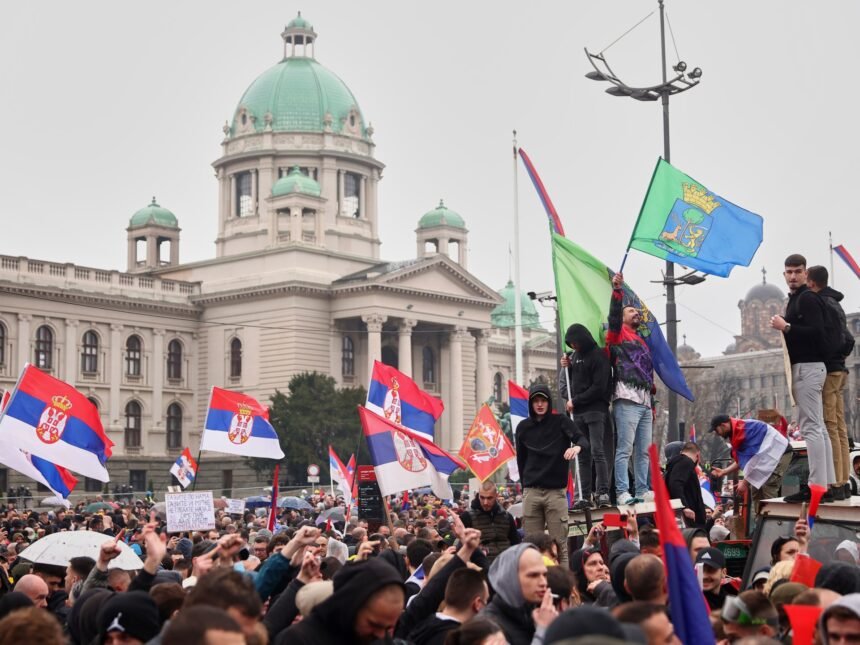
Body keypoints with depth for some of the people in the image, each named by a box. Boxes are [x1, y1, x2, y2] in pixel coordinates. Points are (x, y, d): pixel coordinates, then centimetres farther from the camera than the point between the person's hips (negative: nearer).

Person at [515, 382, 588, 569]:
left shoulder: (561, 422, 2)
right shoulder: (523, 427, 10)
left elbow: (583, 439, -11)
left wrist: (577, 447, -33)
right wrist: (525, 484, 11)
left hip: (556, 491, -2)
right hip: (531, 492, 2)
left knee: (559, 544, -3)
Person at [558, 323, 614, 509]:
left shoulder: (598, 356, -4)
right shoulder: (574, 356, 17)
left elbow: (599, 388, -11)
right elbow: (564, 381, 20)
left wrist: (575, 401, -9)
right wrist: (565, 366, 0)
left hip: (595, 410, -7)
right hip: (577, 413, 7)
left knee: (597, 452, -13)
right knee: (583, 456, 4)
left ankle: (603, 493, -15)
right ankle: (585, 497, 4)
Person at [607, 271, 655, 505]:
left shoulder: (641, 342, 30)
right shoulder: (618, 335, 9)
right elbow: (613, 317, -13)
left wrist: (652, 404, 23)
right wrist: (617, 291, -27)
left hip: (645, 402, 8)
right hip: (627, 399, -8)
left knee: (643, 450, 7)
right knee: (625, 448, -12)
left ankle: (642, 491, 11)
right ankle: (622, 492, -15)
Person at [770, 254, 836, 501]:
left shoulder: (807, 299, -10)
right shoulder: (795, 299, 19)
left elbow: (816, 332, -21)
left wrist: (786, 327, -18)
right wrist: (784, 328, 7)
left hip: (808, 367, -11)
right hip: (806, 367, 11)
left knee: (811, 428, -12)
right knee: (818, 428, 10)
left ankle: (817, 486, -14)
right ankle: (826, 484, 13)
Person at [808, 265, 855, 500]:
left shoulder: (822, 304, -11)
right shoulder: (835, 304, 19)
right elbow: (847, 339, 19)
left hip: (826, 372, -10)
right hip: (839, 370, 10)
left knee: (829, 428, -10)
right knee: (839, 428, 9)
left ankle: (834, 483, -12)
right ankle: (843, 482, 11)